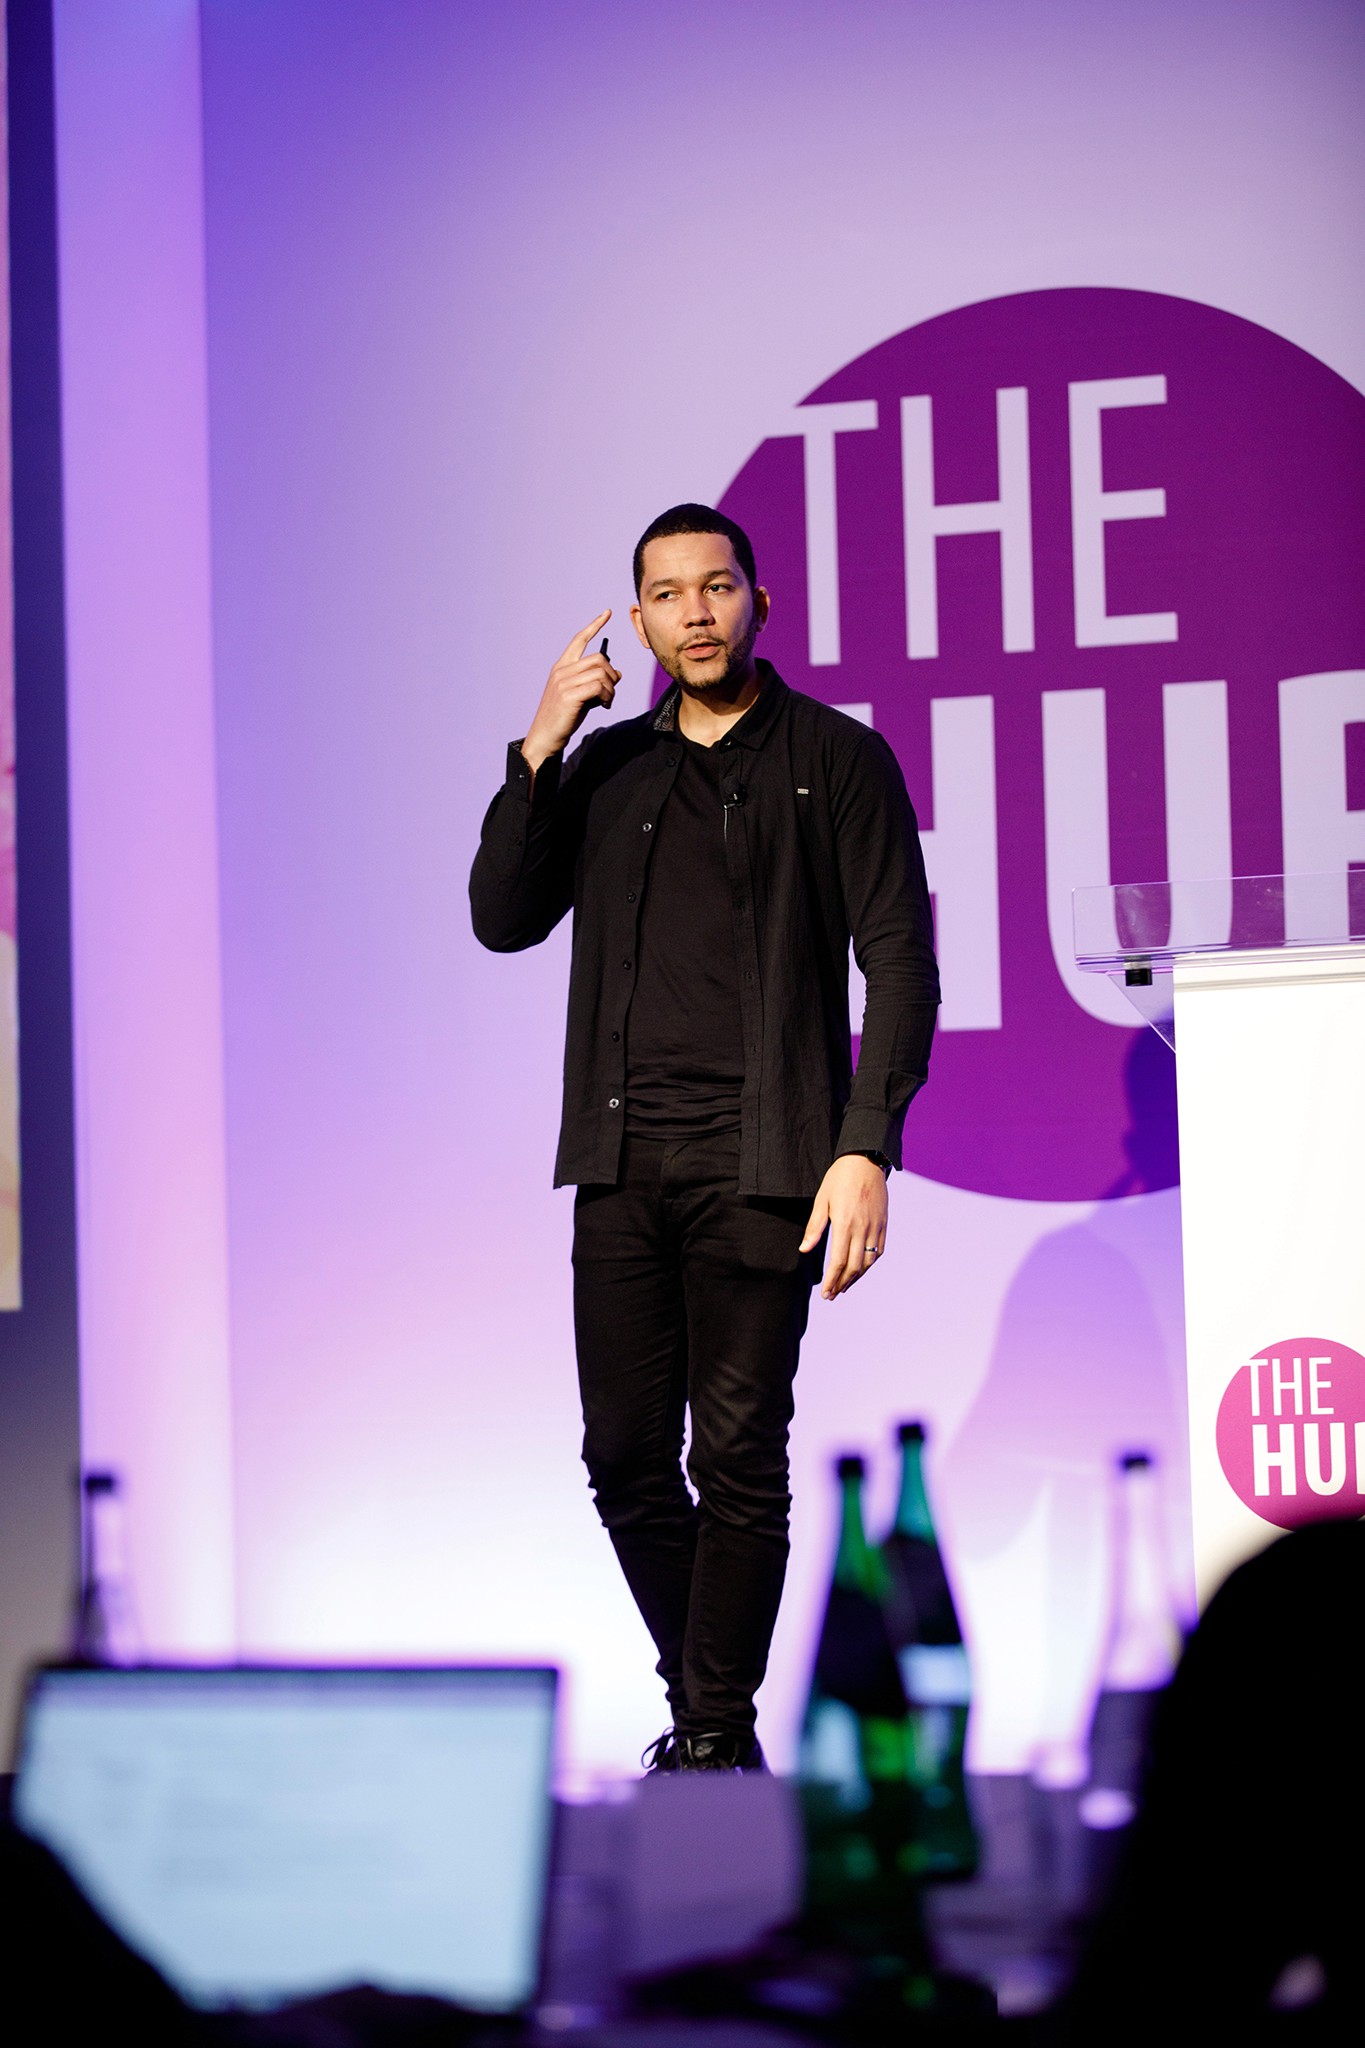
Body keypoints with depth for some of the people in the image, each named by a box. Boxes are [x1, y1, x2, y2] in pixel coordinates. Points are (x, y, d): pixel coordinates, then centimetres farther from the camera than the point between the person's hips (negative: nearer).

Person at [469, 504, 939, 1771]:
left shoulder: (835, 760, 3)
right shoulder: (606, 768, 16)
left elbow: (900, 964, -2)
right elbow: (504, 919, 8)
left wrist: (866, 1148, -12)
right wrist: (538, 752, -2)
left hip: (758, 1164, -4)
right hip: (622, 1164, 4)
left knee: (737, 1462, -5)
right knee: (626, 1460, 4)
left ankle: (719, 1738, 2)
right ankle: (700, 1702, 21)